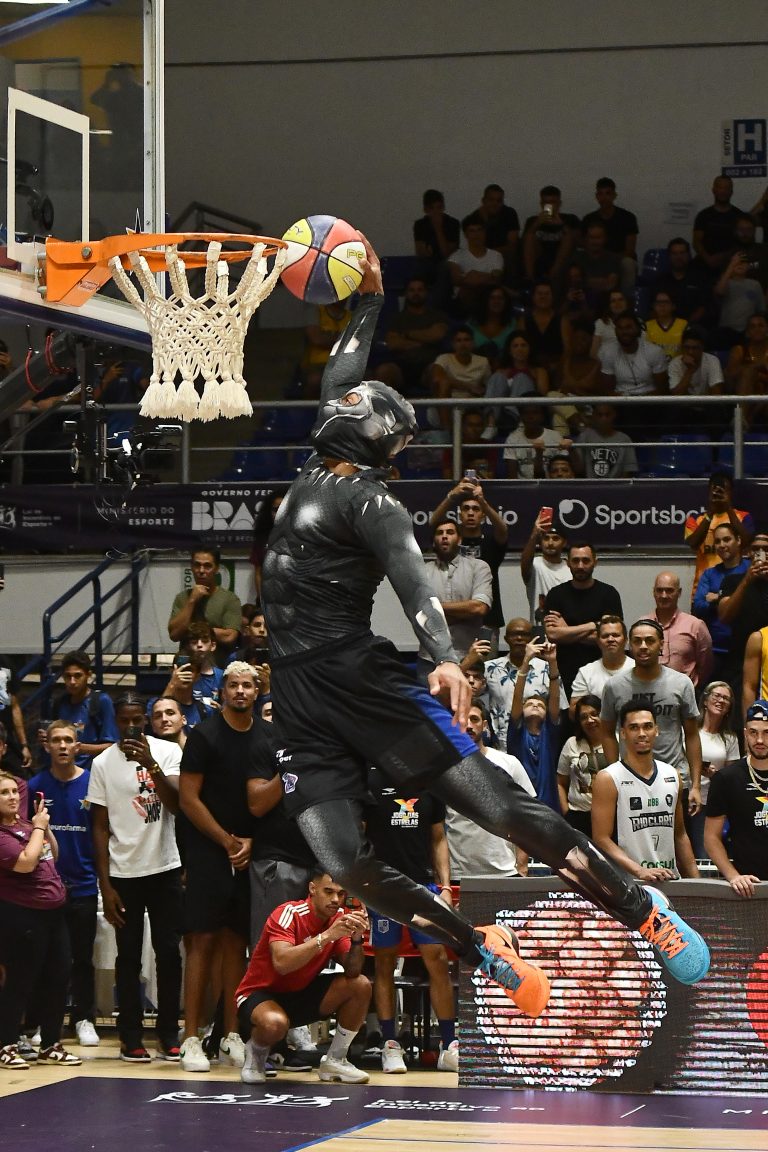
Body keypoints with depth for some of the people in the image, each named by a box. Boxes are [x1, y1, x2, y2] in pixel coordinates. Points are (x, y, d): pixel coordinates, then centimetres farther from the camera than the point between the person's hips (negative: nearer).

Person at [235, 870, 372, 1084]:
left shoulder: (340, 918, -3)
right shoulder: (288, 914, -22)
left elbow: (352, 972, -9)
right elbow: (281, 963, -38)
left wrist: (357, 939, -28)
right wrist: (327, 936, -41)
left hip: (302, 994, 6)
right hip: (260, 993, -6)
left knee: (361, 986, -13)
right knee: (275, 1023, -40)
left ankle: (335, 1060, 3)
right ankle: (255, 1054, -3)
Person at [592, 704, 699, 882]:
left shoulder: (671, 776, 13)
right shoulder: (608, 779, -4)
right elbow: (602, 839, -10)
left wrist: (696, 882, 12)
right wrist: (639, 871, -21)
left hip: (671, 880, 4)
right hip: (627, 881, -4)